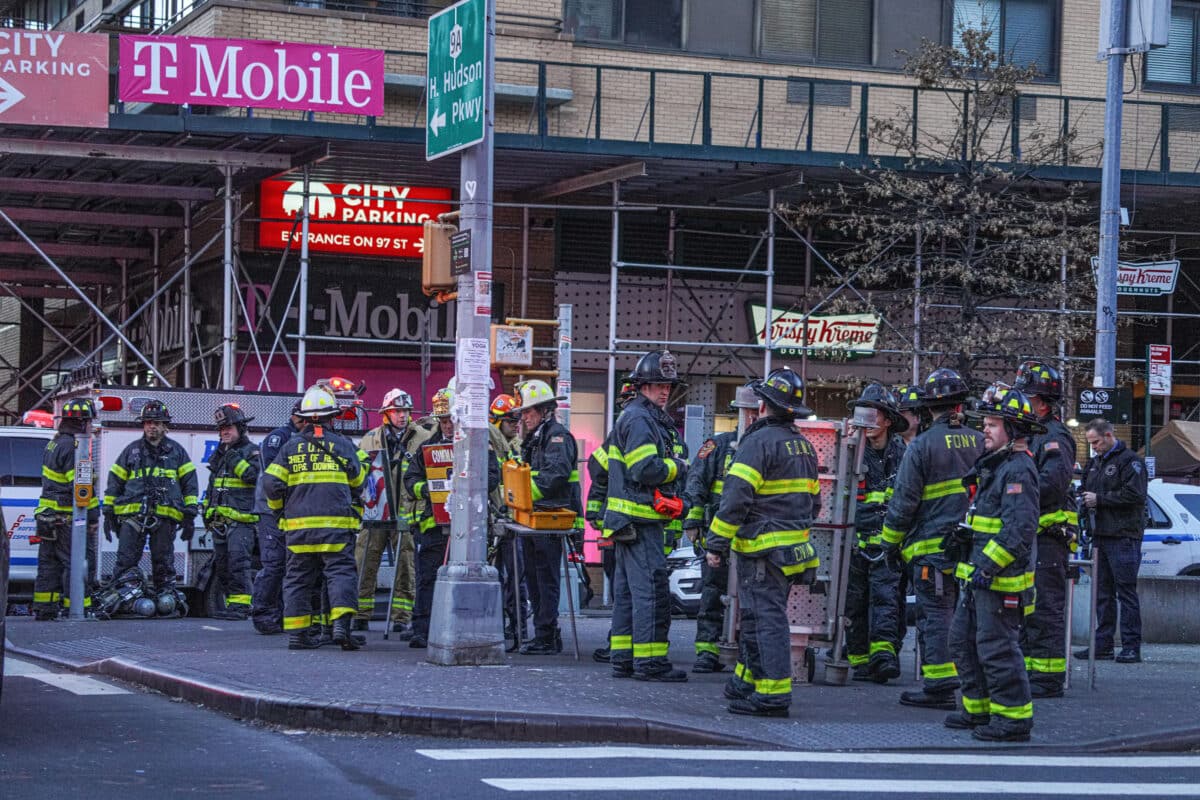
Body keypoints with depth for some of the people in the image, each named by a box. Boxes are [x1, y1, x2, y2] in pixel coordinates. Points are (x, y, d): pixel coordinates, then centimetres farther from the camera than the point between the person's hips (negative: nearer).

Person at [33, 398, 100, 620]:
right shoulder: (73, 447, -16)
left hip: (47, 516, 10)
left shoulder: (53, 444, 17)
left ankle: (44, 607, 14)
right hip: (67, 519, -10)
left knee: (49, 563, 12)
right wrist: (93, 516, -16)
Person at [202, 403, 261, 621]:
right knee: (221, 563, 9)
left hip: (241, 519, -9)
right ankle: (231, 602, 15)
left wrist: (236, 458, -19)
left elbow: (254, 475, -20)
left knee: (237, 560, -17)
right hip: (220, 519, 9)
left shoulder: (251, 451, -2)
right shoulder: (220, 453, 22)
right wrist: (207, 512, 24)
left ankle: (240, 605, -17)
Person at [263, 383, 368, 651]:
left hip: (298, 525, 2)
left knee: (298, 577, 10)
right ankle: (341, 623, -18)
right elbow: (357, 480, 13)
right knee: (340, 572, -1)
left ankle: (296, 631, 9)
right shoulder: (341, 444, 2)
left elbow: (272, 483, 1)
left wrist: (278, 507, 19)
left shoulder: (291, 447, 6)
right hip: (336, 524, -2)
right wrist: (362, 460, 33)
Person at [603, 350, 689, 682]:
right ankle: (649, 660, -10)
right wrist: (677, 467, -7)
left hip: (631, 520, 11)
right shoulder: (638, 419, -13)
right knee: (651, 589, -10)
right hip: (639, 519, -11)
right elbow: (646, 469, -22)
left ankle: (622, 658, 16)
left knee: (628, 589, 12)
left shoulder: (654, 419, 21)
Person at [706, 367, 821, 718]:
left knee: (766, 618, -8)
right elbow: (813, 501, 23)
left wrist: (716, 544, -15)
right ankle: (746, 683, 27)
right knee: (756, 615, 18)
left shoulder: (759, 442, -13)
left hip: (762, 549, -9)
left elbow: (735, 498, -18)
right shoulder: (804, 446, 16)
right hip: (794, 549, 9)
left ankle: (773, 694, -11)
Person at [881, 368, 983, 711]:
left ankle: (939, 685, -4)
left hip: (933, 546, -5)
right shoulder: (980, 443, 6)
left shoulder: (922, 445, -10)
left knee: (935, 615, -2)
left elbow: (904, 501, -8)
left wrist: (890, 541, 3)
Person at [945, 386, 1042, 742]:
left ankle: (1014, 719, -1)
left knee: (997, 647, -8)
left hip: (1003, 579, -11)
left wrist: (988, 566, -26)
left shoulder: (1018, 470, -16)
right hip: (981, 578, 11)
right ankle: (978, 709, 25)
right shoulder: (995, 465, 17)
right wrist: (965, 536, 13)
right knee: (964, 640, 16)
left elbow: (1020, 528, -25)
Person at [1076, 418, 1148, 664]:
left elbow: (1135, 495, -17)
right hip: (1101, 535, 8)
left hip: (1123, 537, -8)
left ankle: (1131, 646, -6)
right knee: (1102, 593, 9)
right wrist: (1084, 499, 6)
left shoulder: (1129, 461, -6)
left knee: (1126, 591, -7)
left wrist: (1099, 499, -14)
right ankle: (1103, 643, 13)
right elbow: (1089, 490, 30)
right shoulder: (1095, 462, 20)